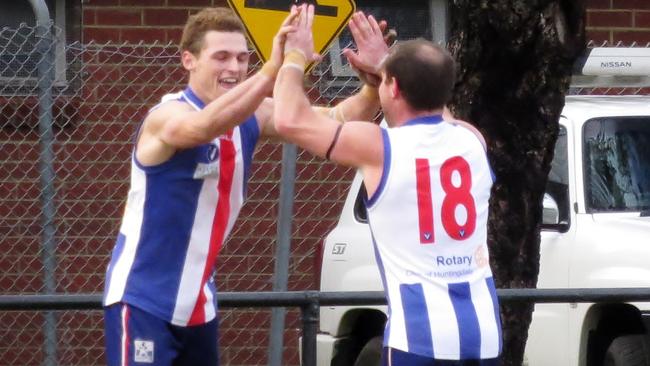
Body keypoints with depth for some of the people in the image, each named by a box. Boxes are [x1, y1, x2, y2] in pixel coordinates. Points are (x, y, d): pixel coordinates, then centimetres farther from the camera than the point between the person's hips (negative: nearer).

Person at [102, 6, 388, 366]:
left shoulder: (250, 118, 0)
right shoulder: (168, 117, -20)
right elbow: (203, 127, -44)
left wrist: (374, 82, -28)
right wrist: (272, 71, -55)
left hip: (196, 304, 8)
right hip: (142, 300, -8)